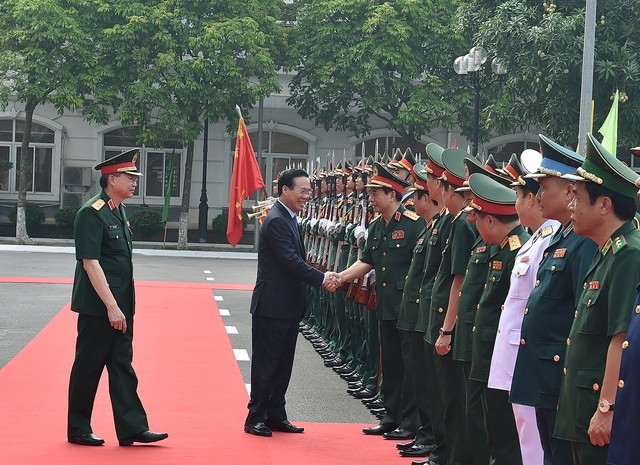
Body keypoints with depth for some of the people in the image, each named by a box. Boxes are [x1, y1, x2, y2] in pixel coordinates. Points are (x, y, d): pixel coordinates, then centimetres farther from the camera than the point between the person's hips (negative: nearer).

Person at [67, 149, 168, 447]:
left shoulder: (118, 212, 12)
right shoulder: (92, 213, -15)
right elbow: (90, 263, -20)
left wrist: (120, 305, 16)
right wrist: (111, 306, -23)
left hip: (120, 305, 9)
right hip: (98, 307, -9)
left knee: (122, 365, 8)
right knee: (89, 366, 2)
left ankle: (132, 428, 9)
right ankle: (78, 430, 12)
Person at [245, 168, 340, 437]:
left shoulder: (289, 219, 15)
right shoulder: (276, 221, -17)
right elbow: (291, 262, -23)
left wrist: (322, 277, 5)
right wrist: (322, 279, -20)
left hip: (289, 305, 10)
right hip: (272, 306, -10)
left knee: (283, 364, 13)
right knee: (266, 364, -2)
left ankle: (276, 415, 21)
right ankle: (255, 418, 5)